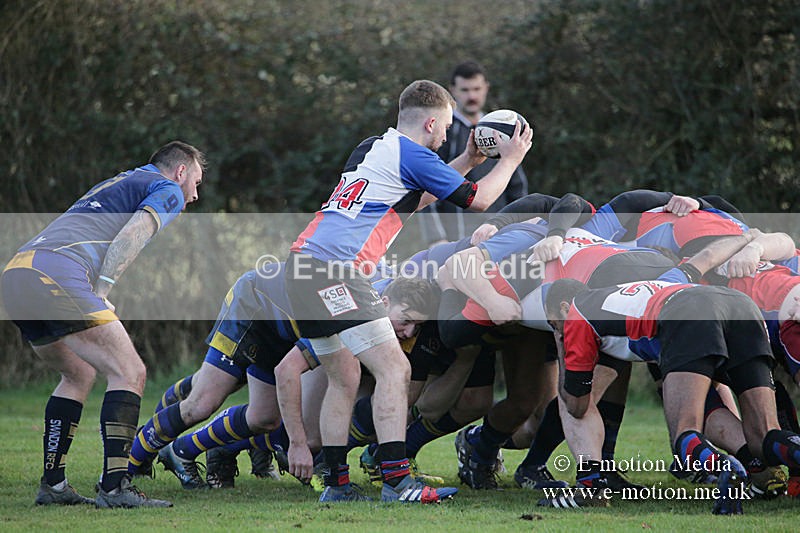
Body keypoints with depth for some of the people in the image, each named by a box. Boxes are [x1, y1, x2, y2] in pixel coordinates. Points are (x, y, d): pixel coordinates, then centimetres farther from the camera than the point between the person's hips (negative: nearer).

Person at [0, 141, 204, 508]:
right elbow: (130, 236, -6)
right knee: (129, 372, -6)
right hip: (56, 275, -9)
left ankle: (52, 484, 20)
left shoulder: (113, 185, 37)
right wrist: (100, 292, -11)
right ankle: (114, 487, -15)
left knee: (80, 374, 24)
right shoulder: (168, 191, 12)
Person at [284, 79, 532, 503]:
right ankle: (396, 482, -16)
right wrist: (510, 159, 18)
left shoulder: (371, 148, 21)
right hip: (336, 269, -9)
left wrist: (466, 161, 37)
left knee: (344, 379, 16)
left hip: (304, 265, 9)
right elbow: (477, 200, 3)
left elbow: (410, 200, 38)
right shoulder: (411, 155, -5)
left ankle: (335, 484, 16)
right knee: (394, 369, -9)